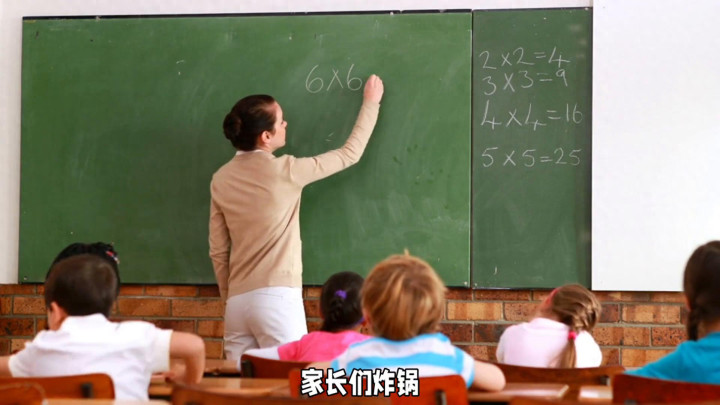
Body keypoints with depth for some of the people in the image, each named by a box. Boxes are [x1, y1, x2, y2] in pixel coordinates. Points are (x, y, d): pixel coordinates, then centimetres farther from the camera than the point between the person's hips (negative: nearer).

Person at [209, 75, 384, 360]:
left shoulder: (221, 180, 8)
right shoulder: (284, 171, -6)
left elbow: (218, 251, 11)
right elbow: (349, 154, 7)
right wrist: (371, 103, 19)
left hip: (238, 300, 6)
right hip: (277, 298, -6)